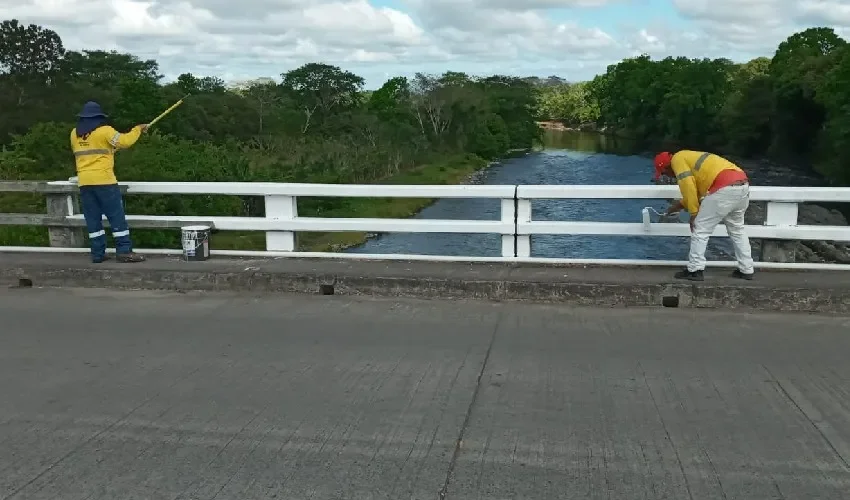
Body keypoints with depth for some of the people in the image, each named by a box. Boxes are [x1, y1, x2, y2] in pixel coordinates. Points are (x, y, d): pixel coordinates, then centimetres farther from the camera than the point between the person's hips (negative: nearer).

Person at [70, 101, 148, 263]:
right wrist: (138, 129, 6)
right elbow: (125, 141, -9)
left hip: (84, 182, 6)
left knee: (93, 219, 7)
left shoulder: (74, 134, 13)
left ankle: (97, 253, 7)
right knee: (117, 216, -2)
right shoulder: (104, 131, -6)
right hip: (104, 180, -6)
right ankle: (124, 251, -5)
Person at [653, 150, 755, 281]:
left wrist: (693, 213, -3)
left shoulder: (677, 160, 5)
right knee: (736, 229, 23)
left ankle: (695, 270, 3)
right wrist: (680, 205, 43)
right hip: (743, 185, 9)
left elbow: (688, 186, -8)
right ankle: (746, 270, 28)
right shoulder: (689, 158, 32)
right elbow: (695, 189, 40)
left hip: (725, 188, -9)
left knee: (700, 228, 1)